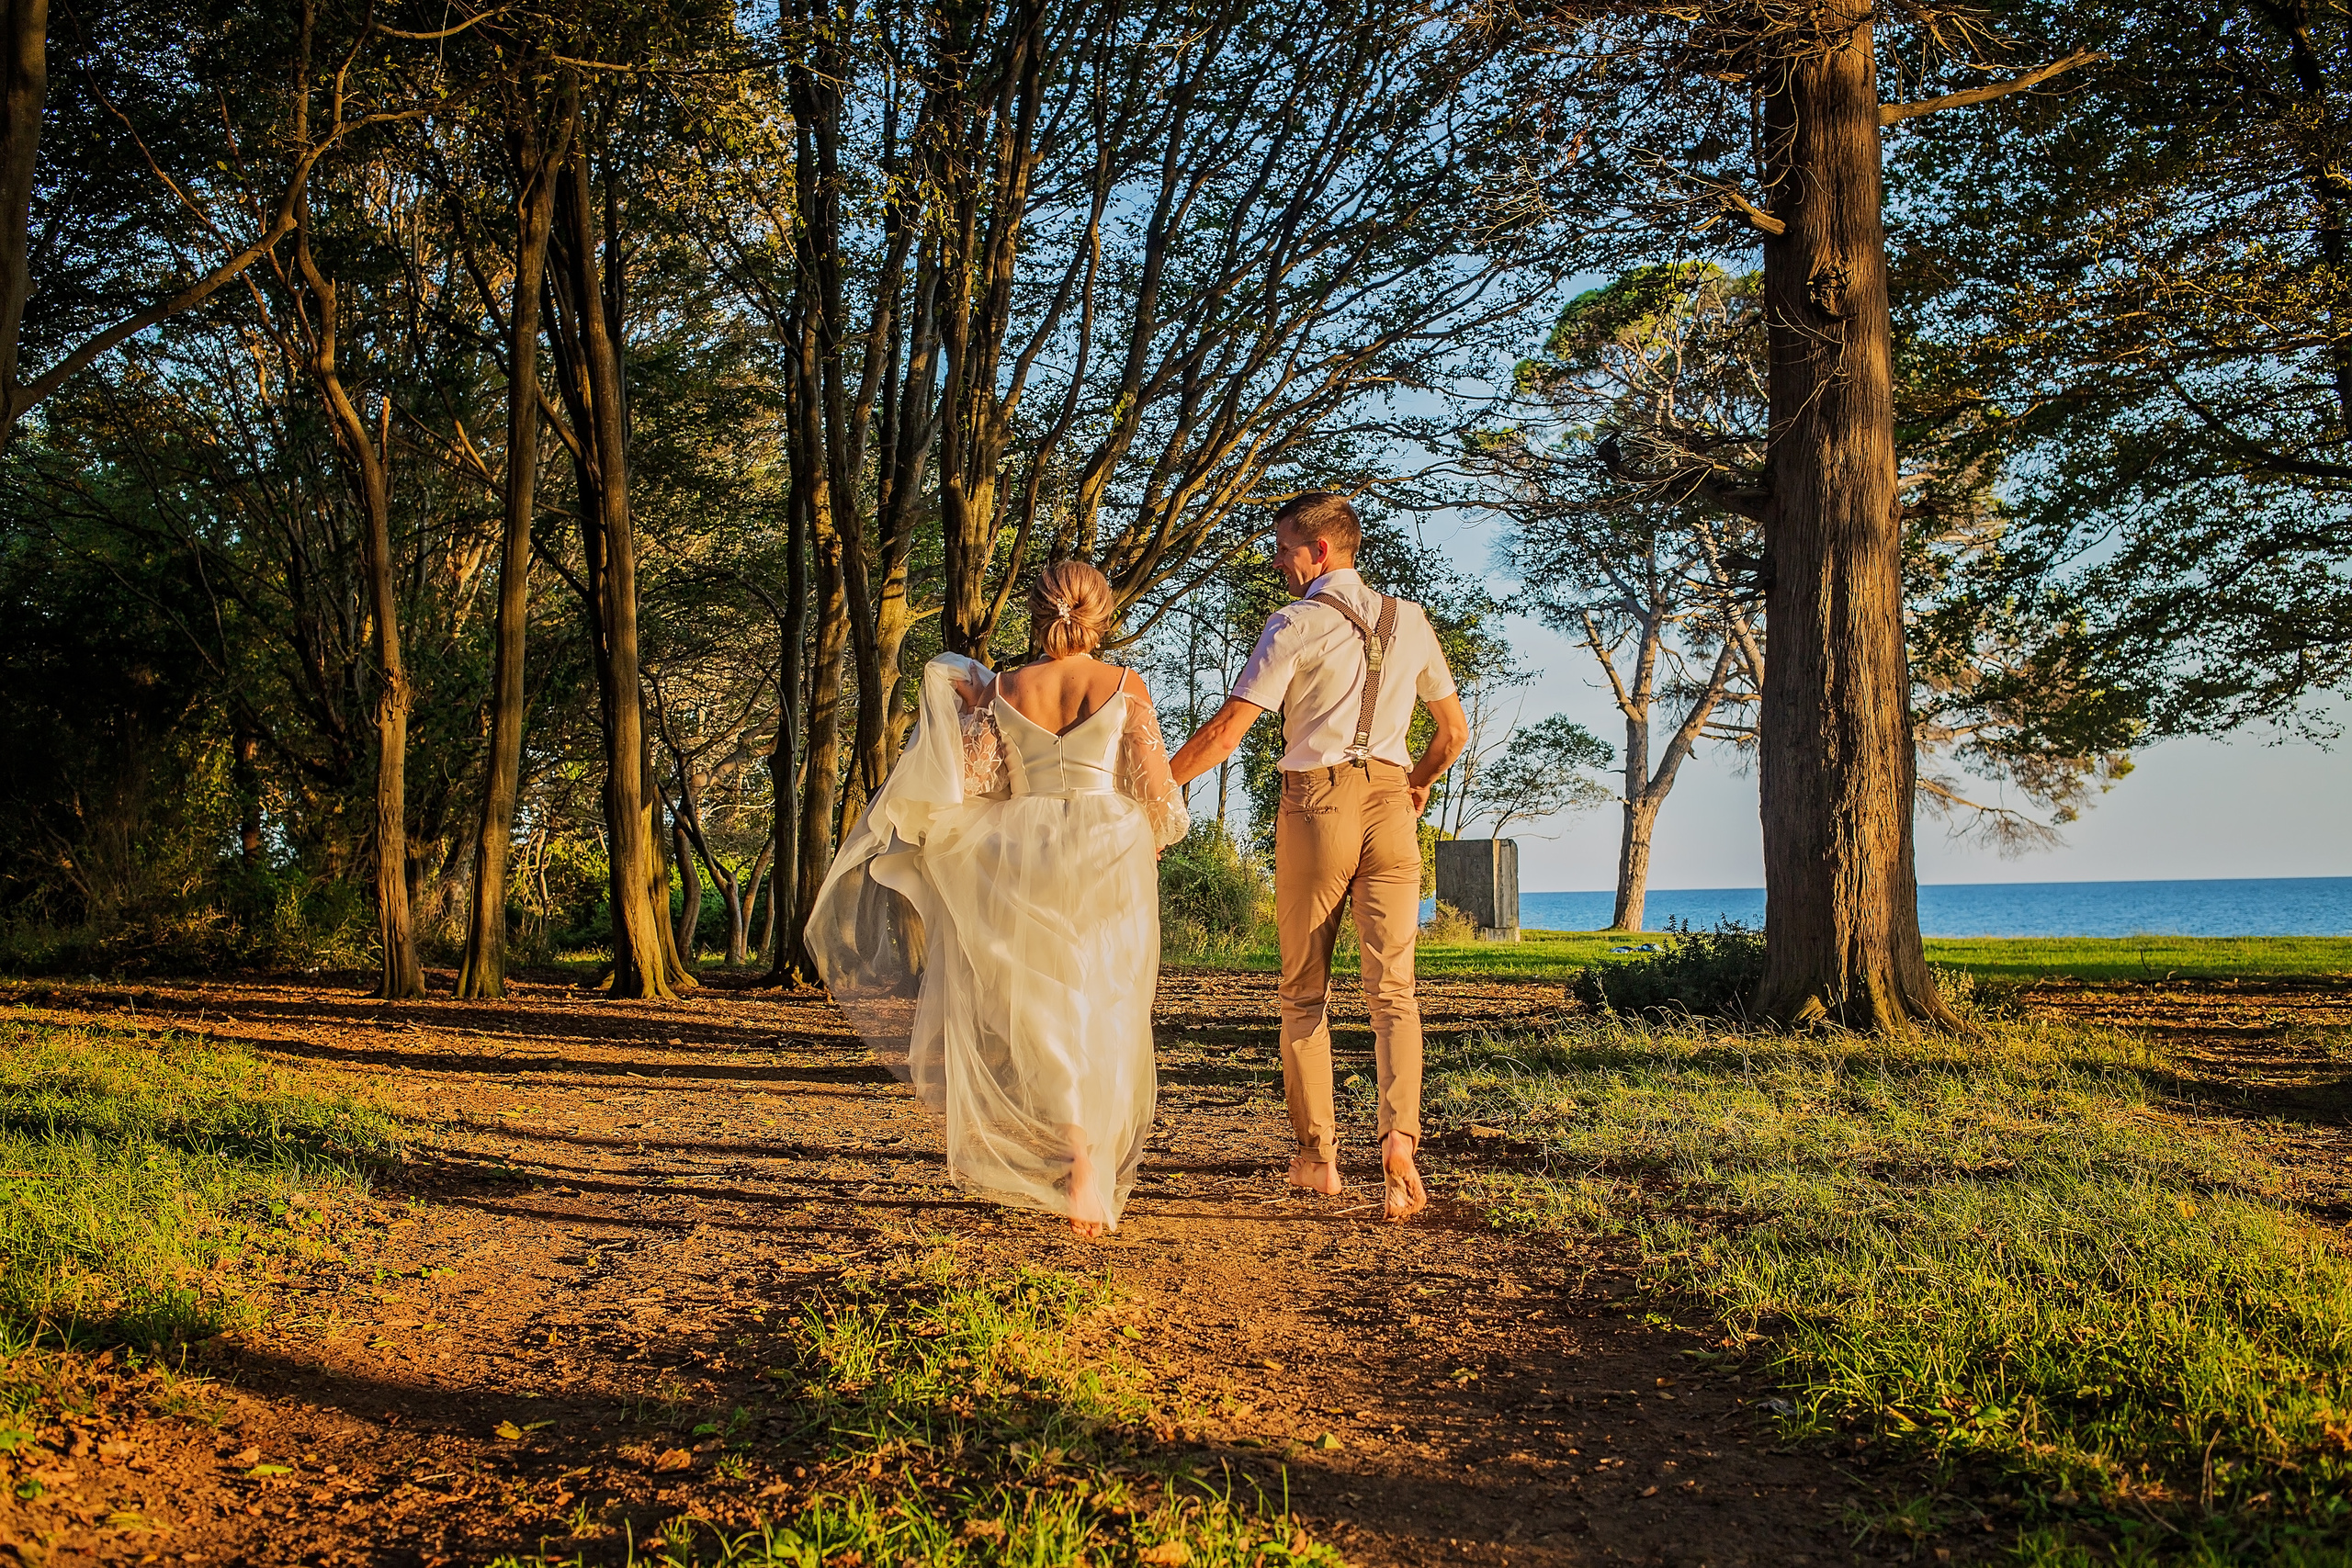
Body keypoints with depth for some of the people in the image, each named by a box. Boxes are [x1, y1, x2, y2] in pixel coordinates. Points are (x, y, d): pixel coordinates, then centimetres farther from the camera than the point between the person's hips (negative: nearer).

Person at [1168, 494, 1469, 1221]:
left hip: (1316, 805, -3)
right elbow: (1454, 730, 19)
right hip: (1390, 806, 3)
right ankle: (1399, 1139, -20)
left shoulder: (1296, 624, -6)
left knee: (1305, 990, 10)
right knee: (1392, 988, 0)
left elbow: (1226, 731, -10)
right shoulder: (1411, 621, 11)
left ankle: (1316, 1153, 14)